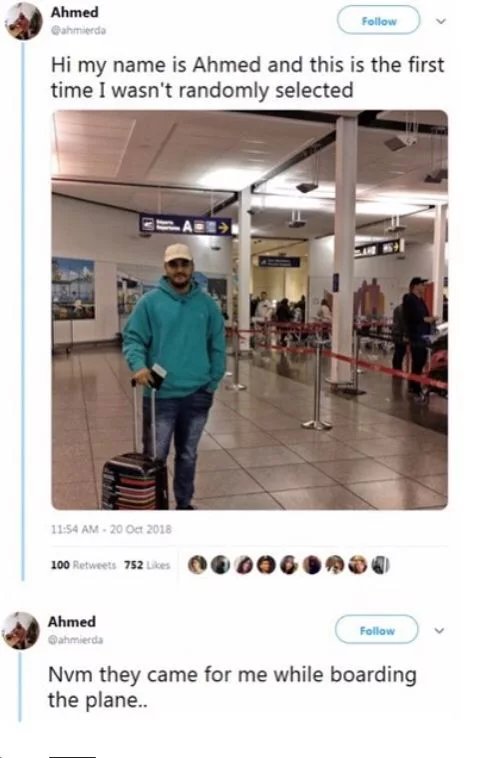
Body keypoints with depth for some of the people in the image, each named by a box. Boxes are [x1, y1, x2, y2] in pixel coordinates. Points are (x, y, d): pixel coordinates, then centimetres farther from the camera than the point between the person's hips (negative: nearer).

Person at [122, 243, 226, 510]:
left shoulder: (207, 304, 4)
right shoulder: (150, 302, -4)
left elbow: (217, 346, 7)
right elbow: (133, 338, -5)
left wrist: (213, 383, 2)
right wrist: (138, 365, -24)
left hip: (197, 395, 3)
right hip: (160, 394, -3)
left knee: (188, 456, 17)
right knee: (155, 457, 6)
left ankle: (184, 503, 33)